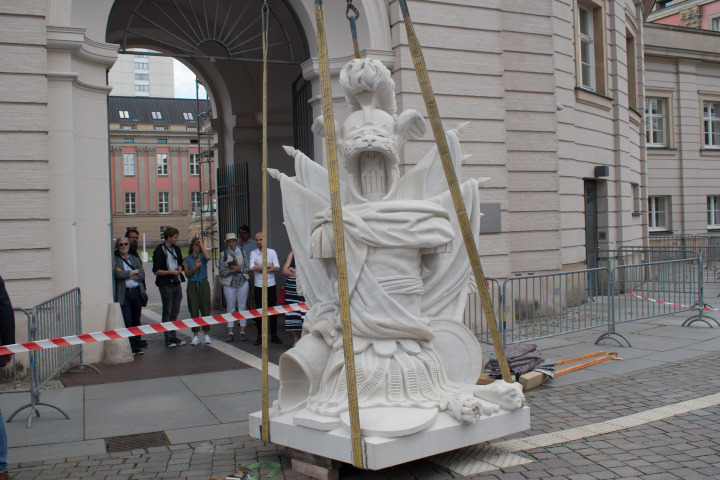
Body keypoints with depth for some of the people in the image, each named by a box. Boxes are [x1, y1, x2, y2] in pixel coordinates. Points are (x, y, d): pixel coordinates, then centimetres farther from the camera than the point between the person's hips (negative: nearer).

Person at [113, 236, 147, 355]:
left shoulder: (135, 259, 17)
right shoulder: (114, 259, 3)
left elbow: (142, 275, 5)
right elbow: (118, 274, -13)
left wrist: (128, 275, -9)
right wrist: (133, 272, -2)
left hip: (137, 292, 4)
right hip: (124, 294, -4)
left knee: (136, 321, 8)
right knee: (127, 321, -7)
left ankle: (137, 346, 15)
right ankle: (130, 348, -1)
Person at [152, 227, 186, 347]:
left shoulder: (176, 249, 12)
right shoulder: (159, 250, -9)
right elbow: (156, 271, -11)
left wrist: (179, 268, 4)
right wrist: (170, 272, -19)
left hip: (176, 284, 7)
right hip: (166, 285, -7)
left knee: (175, 312, 11)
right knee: (167, 312, 0)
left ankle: (173, 337, 18)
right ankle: (168, 339, 6)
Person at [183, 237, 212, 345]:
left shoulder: (202, 256, 7)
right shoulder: (186, 259, 9)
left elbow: (208, 257, -18)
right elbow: (187, 274, 1)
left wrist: (202, 245, -8)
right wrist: (194, 267, -17)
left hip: (203, 284, -1)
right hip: (192, 286, 1)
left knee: (205, 309, -1)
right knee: (194, 310, 1)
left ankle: (207, 335, 7)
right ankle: (195, 336, 8)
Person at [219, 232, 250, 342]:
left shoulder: (242, 253, 7)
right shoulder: (223, 255, 3)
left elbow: (248, 268, 4)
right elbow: (222, 271, -2)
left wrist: (239, 269, -11)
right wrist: (231, 271, -14)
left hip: (242, 283, 1)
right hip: (229, 284, -1)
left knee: (242, 307, 2)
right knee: (231, 308, 2)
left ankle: (242, 332, 7)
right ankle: (230, 333, 6)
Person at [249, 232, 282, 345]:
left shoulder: (272, 252, 3)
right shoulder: (253, 253, 1)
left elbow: (277, 268, -9)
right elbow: (252, 268, -14)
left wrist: (260, 268, -11)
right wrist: (268, 266, -10)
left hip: (271, 286, 0)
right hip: (259, 286, 0)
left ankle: (274, 335, 14)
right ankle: (260, 336, 14)